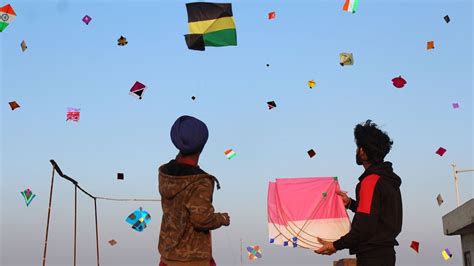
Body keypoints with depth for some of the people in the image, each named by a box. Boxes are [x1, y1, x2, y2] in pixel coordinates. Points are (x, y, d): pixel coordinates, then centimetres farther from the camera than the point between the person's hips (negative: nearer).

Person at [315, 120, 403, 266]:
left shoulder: (371, 181, -17)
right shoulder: (388, 179, 12)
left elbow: (365, 226, -22)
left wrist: (336, 246, -14)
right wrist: (350, 203, 15)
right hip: (386, 253, 9)